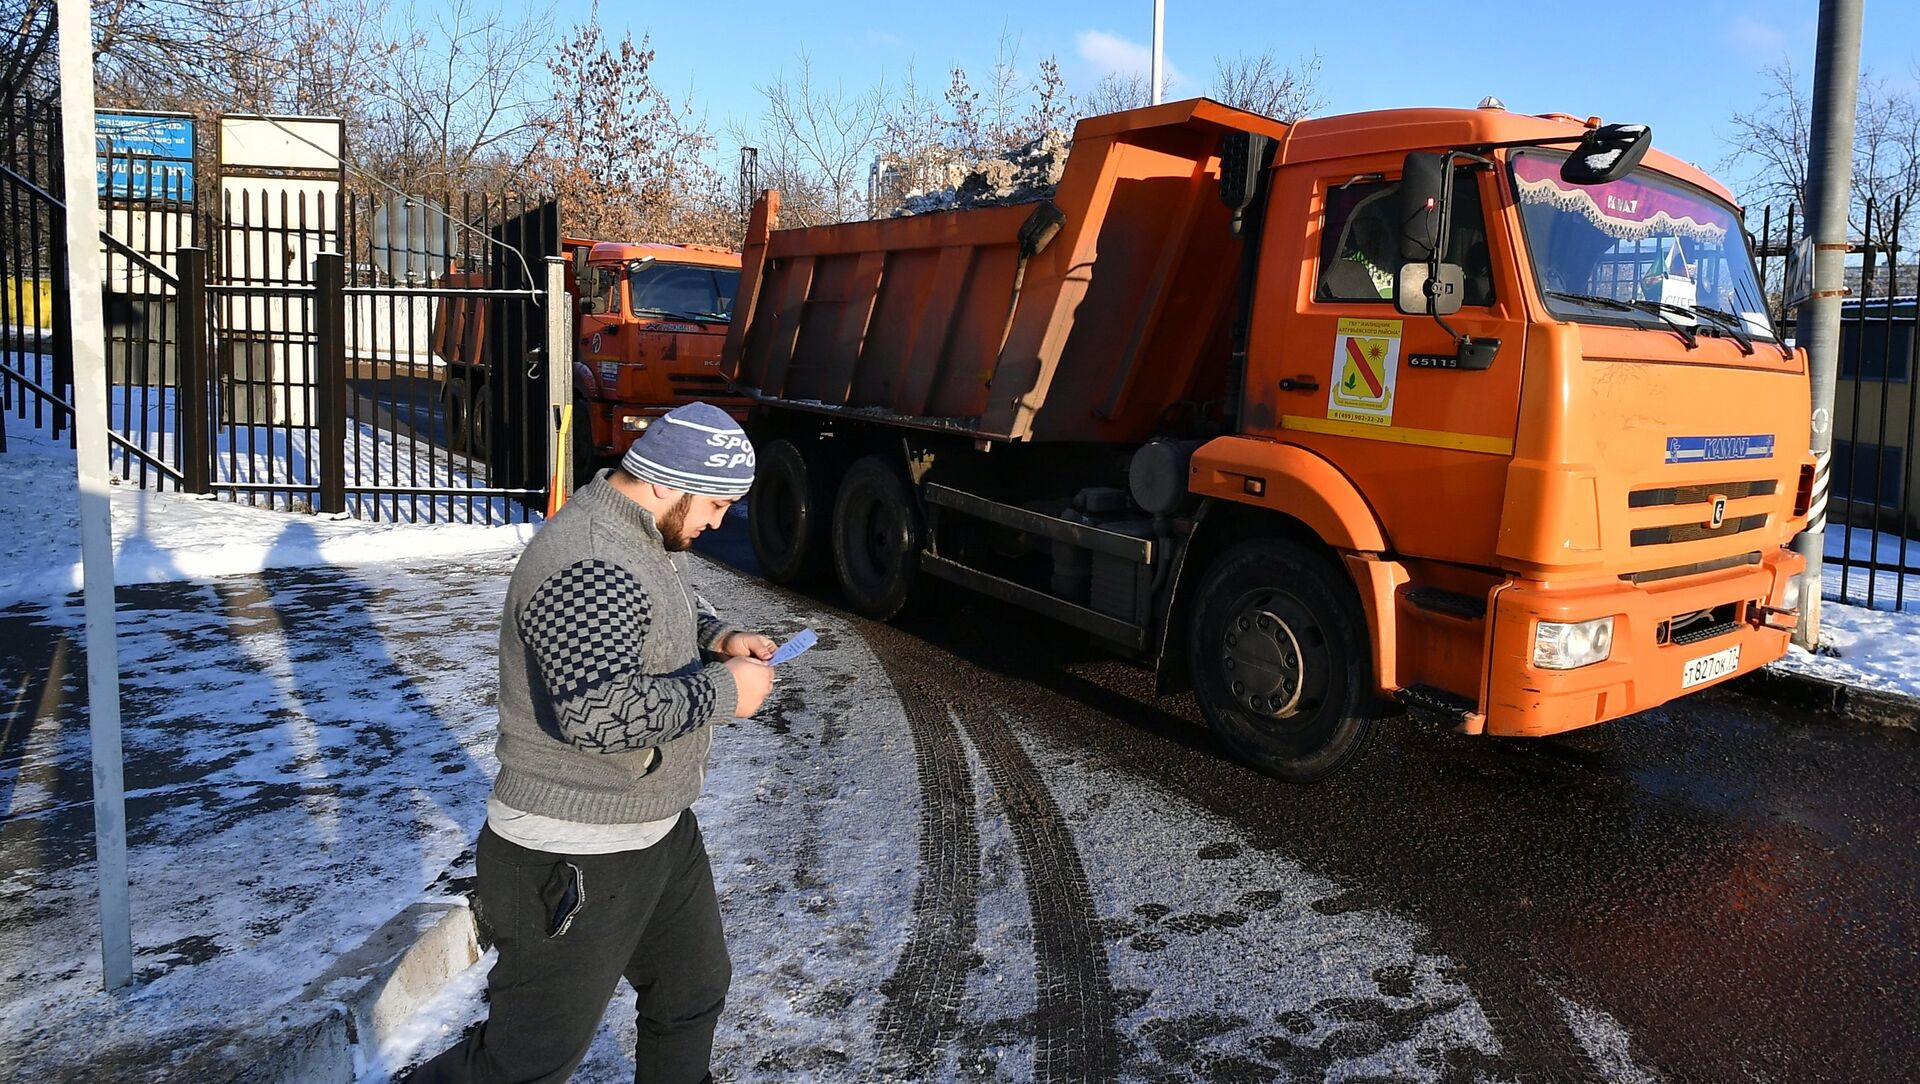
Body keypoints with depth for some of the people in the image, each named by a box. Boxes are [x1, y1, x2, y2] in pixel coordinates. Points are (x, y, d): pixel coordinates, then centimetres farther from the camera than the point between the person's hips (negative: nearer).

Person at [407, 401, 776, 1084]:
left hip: (661, 834, 10)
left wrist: (715, 638, 5)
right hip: (576, 865, -10)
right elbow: (602, 712, -37)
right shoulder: (587, 567, -28)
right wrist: (722, 691, -25)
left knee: (693, 990, 25)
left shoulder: (631, 538, 6)